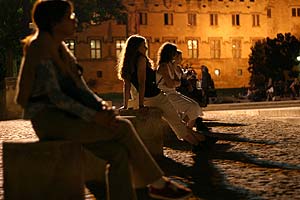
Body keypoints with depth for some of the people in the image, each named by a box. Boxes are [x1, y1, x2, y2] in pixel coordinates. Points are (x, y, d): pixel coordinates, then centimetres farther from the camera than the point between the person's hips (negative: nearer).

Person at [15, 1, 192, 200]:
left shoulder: (61, 49, 17)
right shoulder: (41, 49, -10)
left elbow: (80, 88, 14)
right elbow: (54, 95, -19)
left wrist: (101, 105, -5)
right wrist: (93, 116, -24)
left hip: (64, 115, 9)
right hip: (48, 118, -9)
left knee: (119, 153, -11)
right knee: (123, 127, -17)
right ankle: (158, 183, -4)